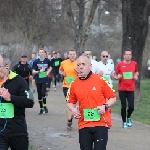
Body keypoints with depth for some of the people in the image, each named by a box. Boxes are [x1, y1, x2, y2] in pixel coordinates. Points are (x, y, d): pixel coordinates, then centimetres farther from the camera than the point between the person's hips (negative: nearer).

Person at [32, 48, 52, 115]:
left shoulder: (47, 61, -2)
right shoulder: (36, 61, -5)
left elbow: (50, 67, 18)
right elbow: (33, 71, -4)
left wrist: (48, 72, -1)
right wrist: (39, 71, -20)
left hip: (45, 79, -1)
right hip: (38, 80, 1)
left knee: (43, 93, -16)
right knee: (39, 94, 7)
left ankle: (44, 106, 7)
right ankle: (41, 108, 20)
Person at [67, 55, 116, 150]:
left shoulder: (100, 80, -4)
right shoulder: (74, 84, 4)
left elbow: (113, 97, 2)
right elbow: (70, 102, 17)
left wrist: (105, 106, -15)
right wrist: (73, 109, -4)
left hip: (101, 123, -3)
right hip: (84, 124, 3)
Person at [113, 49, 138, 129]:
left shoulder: (134, 64, 4)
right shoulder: (119, 64, -3)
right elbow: (115, 75, 5)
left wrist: (136, 76, 1)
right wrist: (117, 77, -16)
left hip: (131, 89, 1)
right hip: (122, 89, -1)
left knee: (131, 106, -7)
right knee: (123, 106, 1)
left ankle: (128, 117, 24)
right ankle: (124, 122, 18)